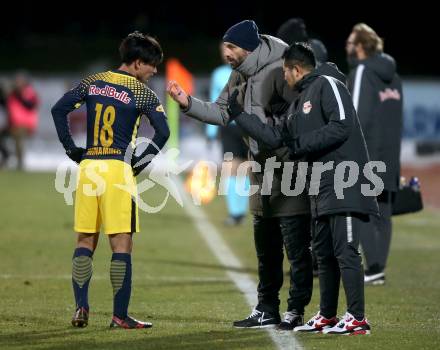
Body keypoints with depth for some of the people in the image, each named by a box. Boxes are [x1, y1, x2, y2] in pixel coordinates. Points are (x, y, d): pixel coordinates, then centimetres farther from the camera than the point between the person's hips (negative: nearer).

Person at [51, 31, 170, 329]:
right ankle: (120, 316, -2)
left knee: (85, 241, 12)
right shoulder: (141, 93, -4)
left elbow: (59, 109, 10)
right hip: (118, 168, -5)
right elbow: (163, 132, -13)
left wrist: (71, 148, 13)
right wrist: (141, 161, -1)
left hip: (87, 167, 5)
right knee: (122, 243, -1)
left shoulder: (93, 82, 11)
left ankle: (81, 309, 6)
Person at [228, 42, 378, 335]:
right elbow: (275, 137, 28)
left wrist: (301, 144, -11)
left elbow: (342, 126, -18)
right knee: (324, 252, 12)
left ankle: (358, 319, -11)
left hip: (343, 185, -10)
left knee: (345, 251, -11)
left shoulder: (327, 85, -5)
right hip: (321, 189, 10)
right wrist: (239, 115, 30)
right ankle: (327, 317, 20)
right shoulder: (300, 102, 23)